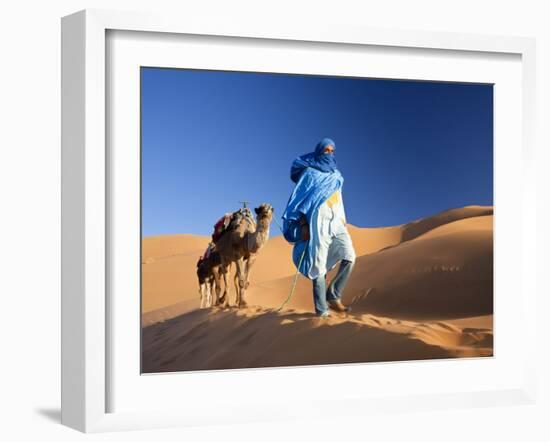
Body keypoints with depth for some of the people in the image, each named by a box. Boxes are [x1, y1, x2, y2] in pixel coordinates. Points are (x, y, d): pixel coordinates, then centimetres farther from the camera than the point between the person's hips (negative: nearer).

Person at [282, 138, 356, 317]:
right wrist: (303, 225, -13)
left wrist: (343, 222, 16)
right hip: (319, 220, -6)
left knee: (349, 257, -10)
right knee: (319, 264, -8)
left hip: (336, 221, 6)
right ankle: (321, 308, -8)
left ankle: (333, 296, 1)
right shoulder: (309, 173, 3)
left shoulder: (335, 175, 22)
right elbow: (301, 200, -3)